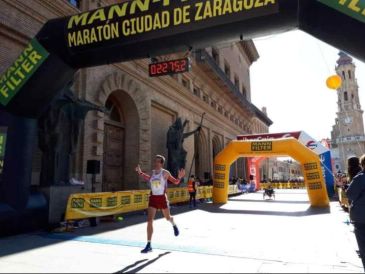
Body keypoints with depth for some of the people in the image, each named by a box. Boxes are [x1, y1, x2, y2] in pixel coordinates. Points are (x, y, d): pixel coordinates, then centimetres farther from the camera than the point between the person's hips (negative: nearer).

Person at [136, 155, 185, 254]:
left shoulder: (165, 173, -8)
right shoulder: (152, 173, 3)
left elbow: (175, 182, 0)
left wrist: (179, 177, -20)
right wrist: (140, 173, 19)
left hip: (162, 198, -2)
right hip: (153, 198, 3)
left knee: (168, 217, 17)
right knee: (150, 221, -9)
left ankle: (174, 225, 55)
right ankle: (149, 245, -3)